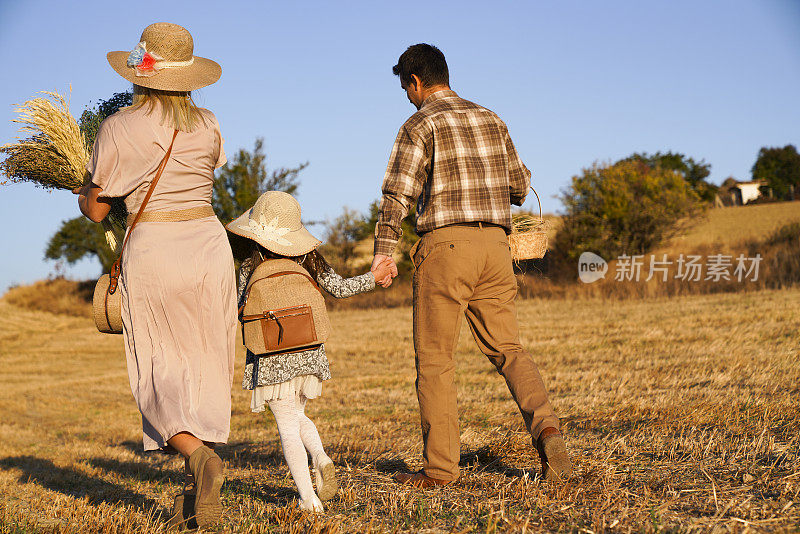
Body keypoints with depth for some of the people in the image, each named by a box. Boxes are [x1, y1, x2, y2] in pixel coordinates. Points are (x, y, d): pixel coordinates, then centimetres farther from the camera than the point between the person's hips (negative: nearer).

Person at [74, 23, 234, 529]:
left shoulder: (117, 129, -5)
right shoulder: (208, 126, 5)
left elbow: (96, 210, 3)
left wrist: (83, 190, 25)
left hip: (152, 248, -3)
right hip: (210, 244, 3)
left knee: (161, 374, 5)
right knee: (206, 370, 8)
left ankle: (198, 454, -23)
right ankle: (200, 496, 9)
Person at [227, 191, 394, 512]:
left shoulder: (251, 268, -1)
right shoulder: (309, 261, 7)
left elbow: (240, 313, 0)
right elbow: (340, 288, 9)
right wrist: (373, 277, 21)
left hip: (271, 360, -4)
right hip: (309, 354, 4)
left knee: (288, 425, 1)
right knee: (297, 416, 24)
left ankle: (308, 496, -6)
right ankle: (320, 457, -4)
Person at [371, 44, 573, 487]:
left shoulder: (420, 126, -3)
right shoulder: (491, 121, 15)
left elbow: (398, 193, -13)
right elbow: (520, 187, 19)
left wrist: (383, 252, -10)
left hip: (445, 244, -5)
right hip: (494, 243, 5)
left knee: (434, 360, 3)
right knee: (507, 349, 9)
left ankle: (440, 468, 5)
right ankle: (545, 427, -15)